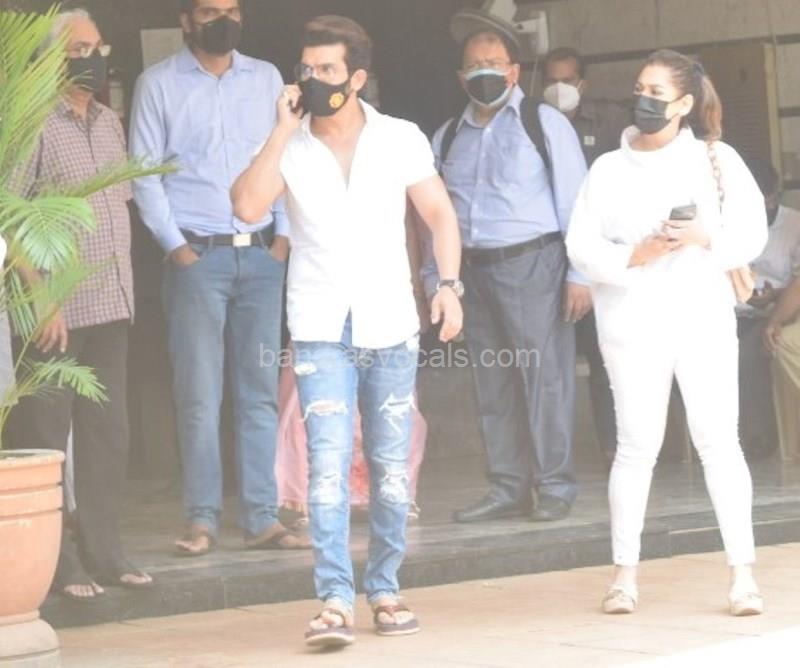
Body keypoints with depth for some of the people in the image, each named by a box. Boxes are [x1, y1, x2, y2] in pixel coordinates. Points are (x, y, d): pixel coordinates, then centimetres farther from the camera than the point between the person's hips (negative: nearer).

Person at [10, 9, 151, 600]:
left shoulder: (110, 123, 14)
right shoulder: (36, 126, -9)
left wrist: (122, 280, 14)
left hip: (111, 306, 7)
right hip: (56, 309, -7)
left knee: (108, 434, 11)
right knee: (46, 438, -2)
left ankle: (102, 551, 19)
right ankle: (55, 563, 2)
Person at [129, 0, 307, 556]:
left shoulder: (266, 79, 12)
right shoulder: (159, 84, 2)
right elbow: (144, 172, 0)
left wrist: (284, 234, 0)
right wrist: (175, 245, -7)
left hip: (261, 255, 3)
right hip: (198, 256, -3)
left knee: (261, 392, 3)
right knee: (199, 395, -5)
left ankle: (262, 518, 7)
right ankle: (202, 518, 1)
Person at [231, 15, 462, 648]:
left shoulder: (401, 139, 2)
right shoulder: (289, 147, 1)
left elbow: (440, 214, 7)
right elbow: (248, 206, -15)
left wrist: (449, 283, -5)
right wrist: (284, 130, -15)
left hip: (391, 328, 1)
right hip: (321, 332, -1)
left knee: (392, 466, 7)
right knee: (328, 465, -13)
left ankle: (385, 589, 20)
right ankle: (336, 601, -16)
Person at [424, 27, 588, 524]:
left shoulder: (544, 124, -2)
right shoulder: (448, 138, 12)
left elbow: (574, 199, -6)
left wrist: (579, 273, -12)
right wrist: (435, 279, 11)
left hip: (533, 263, -5)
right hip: (474, 269, 5)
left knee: (545, 377, -5)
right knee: (493, 386, 8)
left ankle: (555, 488, 3)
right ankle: (508, 490, 14)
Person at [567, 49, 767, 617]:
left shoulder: (717, 159, 6)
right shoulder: (609, 169, 6)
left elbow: (751, 233, 1)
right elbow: (582, 246, 0)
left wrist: (705, 238, -17)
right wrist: (633, 257, -16)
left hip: (704, 319, 0)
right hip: (633, 324, 0)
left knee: (719, 441, -3)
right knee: (637, 446, 2)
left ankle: (743, 574, 0)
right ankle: (625, 574, 10)